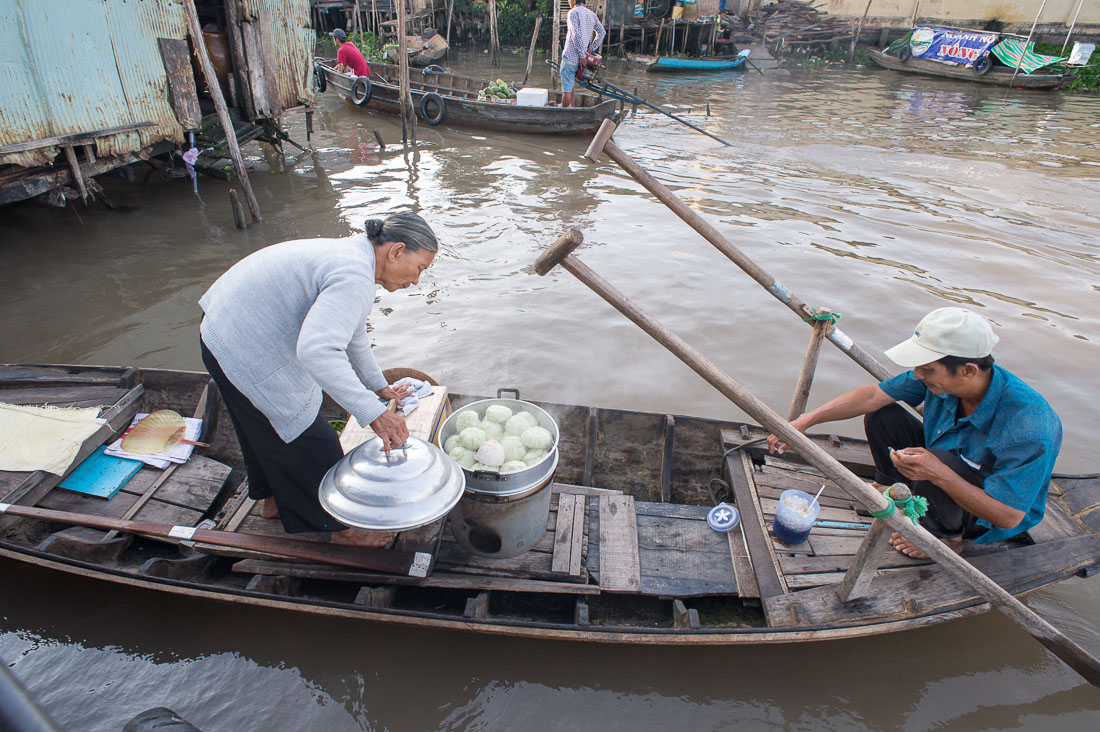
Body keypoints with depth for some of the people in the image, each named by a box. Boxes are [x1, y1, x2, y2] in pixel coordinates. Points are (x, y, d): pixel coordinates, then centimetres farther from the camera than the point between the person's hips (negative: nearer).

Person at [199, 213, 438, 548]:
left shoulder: (352, 254, 6)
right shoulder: (354, 276, -28)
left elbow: (353, 335, 19)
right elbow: (317, 352, -41)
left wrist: (380, 387, 26)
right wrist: (373, 413, -42)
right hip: (247, 355, -10)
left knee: (265, 429, 28)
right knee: (305, 438, 4)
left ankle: (273, 500, 51)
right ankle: (341, 526, 22)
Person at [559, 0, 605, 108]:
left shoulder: (573, 13, -9)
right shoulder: (591, 14, 12)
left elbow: (576, 35, -20)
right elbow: (602, 32, 11)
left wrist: (582, 55, -17)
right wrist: (590, 50, 10)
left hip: (570, 57, -8)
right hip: (579, 59, 8)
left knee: (567, 89, -5)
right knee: (571, 86, 22)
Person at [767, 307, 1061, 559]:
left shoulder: (1029, 427, -37)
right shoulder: (940, 374, -21)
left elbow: (1009, 517, -31)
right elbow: (872, 395, -15)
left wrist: (940, 475, -44)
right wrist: (805, 421, -21)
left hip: (989, 518, -5)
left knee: (938, 460, -35)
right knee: (881, 415, -10)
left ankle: (947, 537, -5)